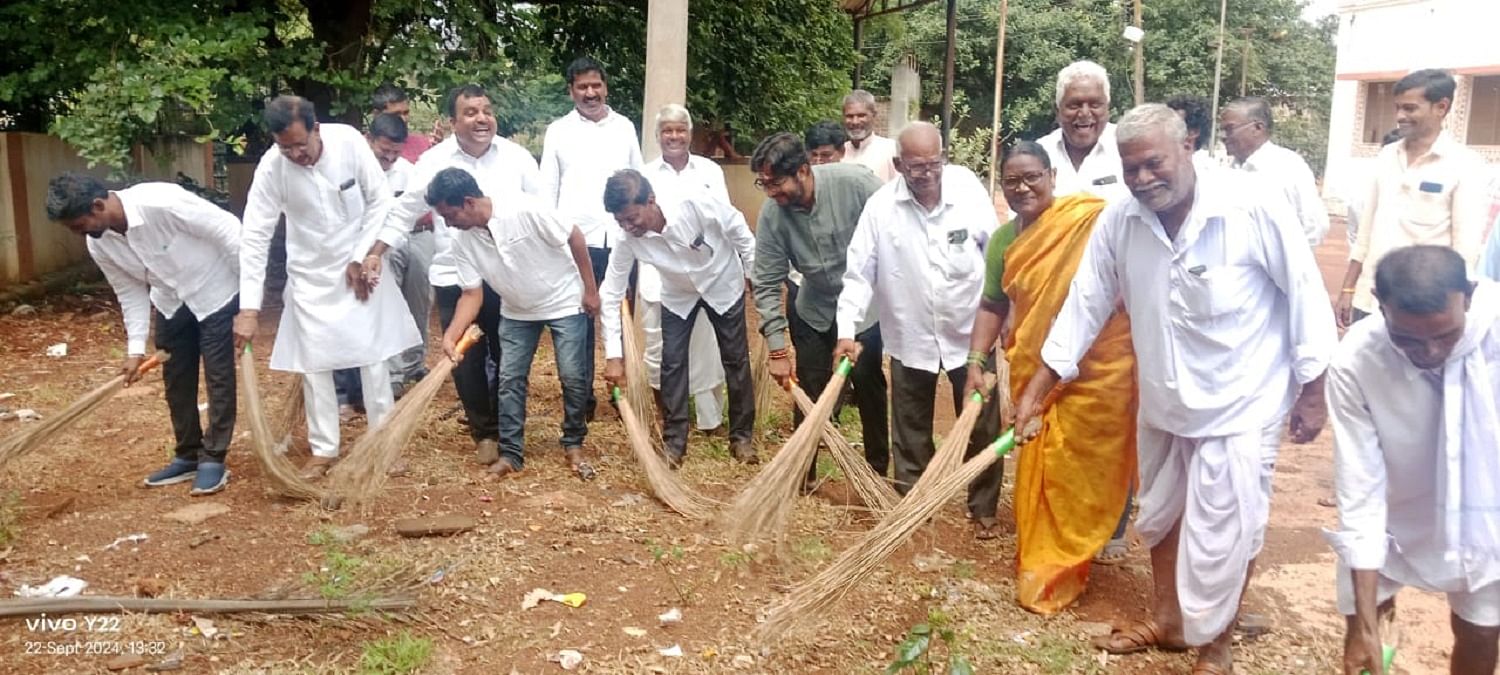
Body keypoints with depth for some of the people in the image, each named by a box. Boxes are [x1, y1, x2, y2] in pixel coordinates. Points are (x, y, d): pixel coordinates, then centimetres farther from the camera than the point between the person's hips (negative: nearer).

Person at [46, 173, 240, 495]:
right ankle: (188, 456, 22)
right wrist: (135, 348, -5)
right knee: (175, 379, 10)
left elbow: (231, 231, -27)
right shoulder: (99, 245, -12)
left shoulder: (162, 202, -34)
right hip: (171, 302, 7)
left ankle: (213, 460, 5)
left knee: (218, 376, -3)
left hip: (215, 292, -6)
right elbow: (130, 292, 1)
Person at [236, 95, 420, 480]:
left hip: (360, 268, 0)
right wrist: (249, 308, -22)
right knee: (314, 365, 3)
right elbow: (254, 237, -18)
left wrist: (363, 258, -11)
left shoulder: (349, 141, -18)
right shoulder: (271, 168, -18)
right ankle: (323, 451, 17)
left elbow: (381, 200, -8)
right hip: (310, 275, 0)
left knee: (373, 355, 4)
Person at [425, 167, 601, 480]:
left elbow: (574, 237, -20)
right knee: (510, 379, 1)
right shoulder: (463, 241, -14)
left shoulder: (524, 208, -31)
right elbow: (472, 293, -8)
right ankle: (511, 453, 12)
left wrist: (590, 290, -14)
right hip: (517, 311, 5)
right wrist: (451, 335, -24)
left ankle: (574, 444, 16)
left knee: (572, 376, -4)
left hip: (564, 302, -4)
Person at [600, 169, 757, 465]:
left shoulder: (699, 206, -37)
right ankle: (674, 441, 11)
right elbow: (611, 294, -22)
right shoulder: (629, 241, -28)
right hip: (678, 295, 2)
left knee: (736, 359, 5)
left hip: (723, 286, -2)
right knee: (672, 362, -3)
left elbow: (744, 238, -21)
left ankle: (742, 435, 21)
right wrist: (613, 355, -23)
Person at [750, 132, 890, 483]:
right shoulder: (772, 215, -19)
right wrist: (776, 349, -16)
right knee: (808, 391, 6)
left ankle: (877, 470, 25)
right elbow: (766, 284, -14)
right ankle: (801, 473, 22)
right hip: (814, 310, 2)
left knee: (868, 385, 6)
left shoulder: (854, 182, -27)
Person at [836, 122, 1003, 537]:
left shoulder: (970, 193, -11)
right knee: (910, 430, 13)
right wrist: (846, 331, -18)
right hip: (910, 337, 0)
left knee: (981, 428, 10)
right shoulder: (880, 207, -12)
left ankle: (984, 510, 27)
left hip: (970, 332, 0)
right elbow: (858, 273, -9)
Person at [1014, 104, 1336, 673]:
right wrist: (1036, 389, -2)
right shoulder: (1117, 222, -10)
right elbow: (1085, 305, -2)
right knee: (1158, 518, 21)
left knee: (1222, 535, 4)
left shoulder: (1253, 209, -22)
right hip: (1161, 402, 5)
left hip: (1240, 406, -5)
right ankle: (1168, 619, 44)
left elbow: (1305, 294, -13)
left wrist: (1313, 391, -8)